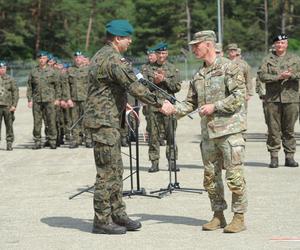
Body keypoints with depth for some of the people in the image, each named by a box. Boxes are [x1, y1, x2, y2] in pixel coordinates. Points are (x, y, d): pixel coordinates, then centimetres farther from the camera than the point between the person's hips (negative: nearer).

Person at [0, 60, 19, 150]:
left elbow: (15, 92, 3)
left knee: (9, 126, 2)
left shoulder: (10, 79, 5)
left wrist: (14, 105, -6)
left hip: (8, 106, -1)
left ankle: (9, 144, 8)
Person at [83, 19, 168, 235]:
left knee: (116, 169, 14)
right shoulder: (114, 59, -17)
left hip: (109, 120, 11)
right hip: (104, 120, -11)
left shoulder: (100, 56, 16)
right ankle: (102, 221, 0)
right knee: (108, 171, -5)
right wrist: (160, 103, -13)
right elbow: (134, 87, -21)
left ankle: (118, 214, 20)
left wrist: (124, 106, 19)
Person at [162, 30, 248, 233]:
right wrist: (173, 110, 0)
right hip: (208, 132, 7)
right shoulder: (199, 75, 15)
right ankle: (218, 216, 20)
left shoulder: (229, 68, -6)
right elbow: (191, 103, 17)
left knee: (235, 176, -5)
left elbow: (239, 96, -13)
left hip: (230, 130, -7)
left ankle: (239, 218, 3)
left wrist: (214, 106, -15)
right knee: (211, 177, 10)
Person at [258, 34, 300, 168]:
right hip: (272, 98, -1)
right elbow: (262, 75, -2)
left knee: (289, 129, 3)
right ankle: (273, 157, 4)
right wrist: (278, 77, -14)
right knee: (273, 129, -1)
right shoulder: (267, 59, 10)